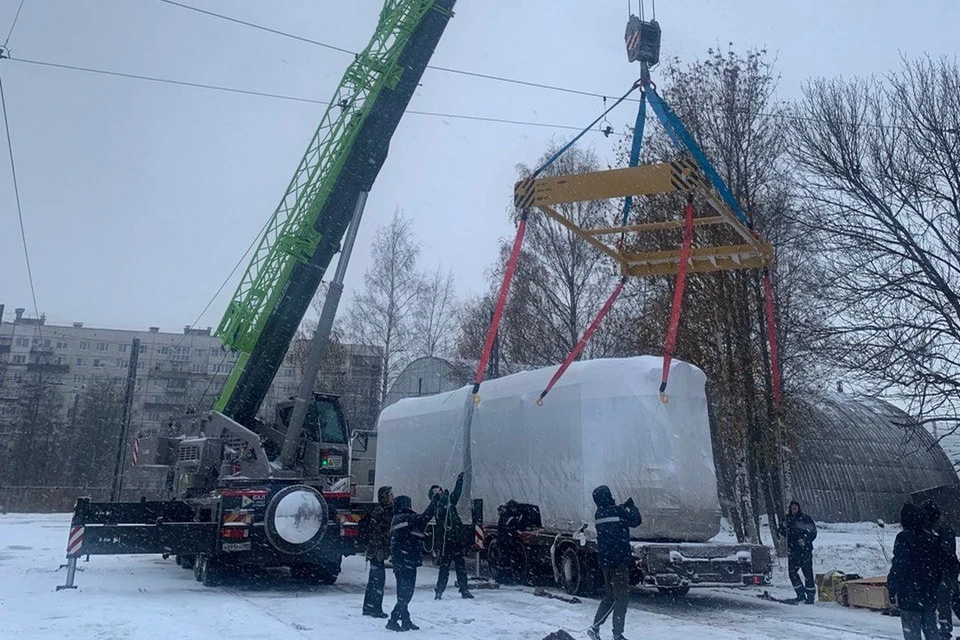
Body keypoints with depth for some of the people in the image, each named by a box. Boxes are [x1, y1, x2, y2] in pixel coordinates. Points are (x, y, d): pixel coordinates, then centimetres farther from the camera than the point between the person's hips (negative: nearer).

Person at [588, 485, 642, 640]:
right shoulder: (616, 511, -14)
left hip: (605, 561, 8)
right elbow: (636, 521, -5)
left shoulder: (599, 514, 8)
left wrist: (624, 507, 15)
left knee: (609, 596, 18)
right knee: (622, 597, 1)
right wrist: (631, 507, 10)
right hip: (618, 560, -8)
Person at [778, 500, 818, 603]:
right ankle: (801, 594, 11)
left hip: (805, 550, -4)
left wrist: (805, 540, -15)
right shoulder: (787, 519, 10)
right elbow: (782, 532, 17)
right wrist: (783, 527, -4)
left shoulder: (806, 518, -2)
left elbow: (813, 532, -2)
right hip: (792, 551, 4)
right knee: (792, 572, 0)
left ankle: (811, 596, 5)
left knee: (808, 573, -4)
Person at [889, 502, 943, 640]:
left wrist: (893, 592, -13)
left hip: (910, 596, -6)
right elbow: (940, 566, 13)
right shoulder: (932, 539, 6)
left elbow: (898, 567, -18)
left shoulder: (904, 538, -15)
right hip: (930, 596, 6)